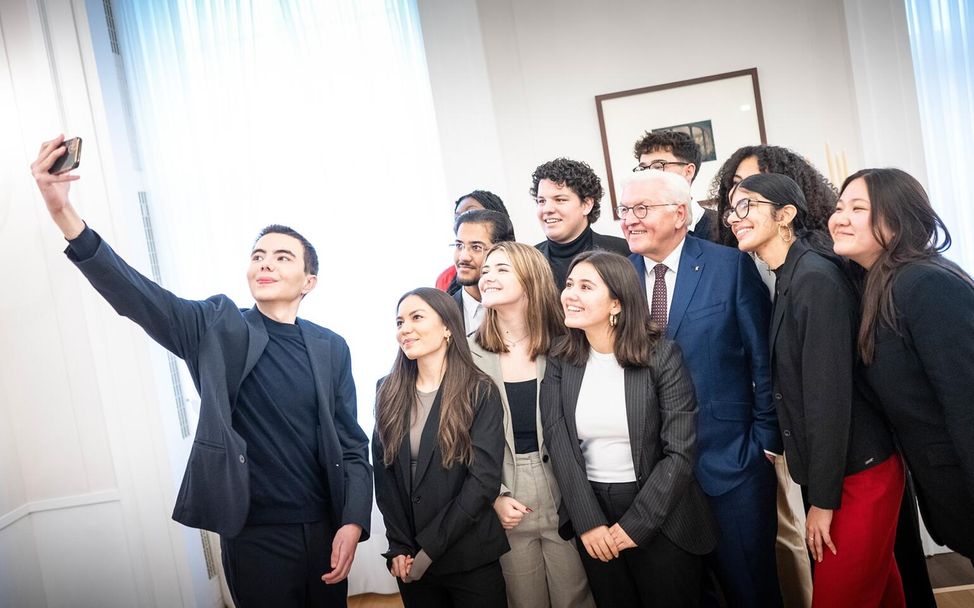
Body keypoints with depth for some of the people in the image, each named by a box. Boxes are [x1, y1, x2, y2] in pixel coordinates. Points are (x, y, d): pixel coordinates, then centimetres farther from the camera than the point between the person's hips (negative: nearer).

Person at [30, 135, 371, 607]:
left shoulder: (331, 348, 3)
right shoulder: (216, 328, -3)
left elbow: (351, 443, 4)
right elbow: (137, 296, -19)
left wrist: (353, 523, -8)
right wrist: (63, 214, -32)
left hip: (325, 530, 2)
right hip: (254, 535, -2)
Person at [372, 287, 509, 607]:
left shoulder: (480, 392, -7)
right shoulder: (389, 392, 4)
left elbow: (484, 480, -13)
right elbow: (383, 473, 3)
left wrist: (430, 547, -16)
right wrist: (399, 546, -6)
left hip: (471, 559, -3)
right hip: (410, 561, 3)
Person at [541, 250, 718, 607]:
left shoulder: (661, 356, -11)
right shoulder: (560, 362, -1)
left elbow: (680, 452, -13)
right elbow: (560, 447, -6)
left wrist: (635, 525, -15)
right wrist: (589, 523, -13)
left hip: (661, 520, -3)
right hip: (591, 512, 3)